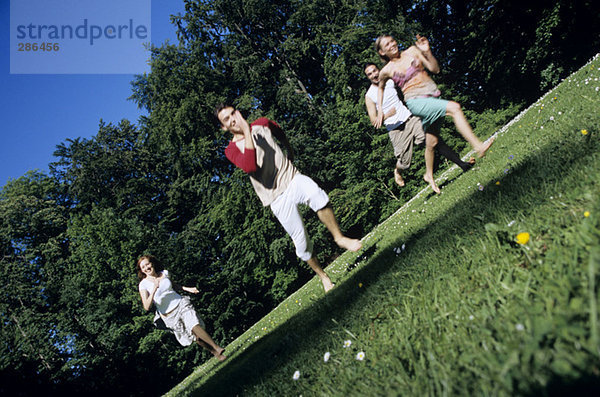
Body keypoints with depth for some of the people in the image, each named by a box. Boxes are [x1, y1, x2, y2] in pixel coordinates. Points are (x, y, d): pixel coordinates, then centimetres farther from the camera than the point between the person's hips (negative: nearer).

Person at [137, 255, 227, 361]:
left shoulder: (164, 273, 4)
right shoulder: (143, 285, -8)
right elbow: (147, 307, -19)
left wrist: (186, 288, 16)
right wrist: (154, 289, -30)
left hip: (181, 304, 2)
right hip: (169, 315, -1)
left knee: (194, 326, -23)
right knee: (194, 337, -1)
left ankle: (217, 348, -23)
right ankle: (215, 353, 9)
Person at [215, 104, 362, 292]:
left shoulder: (262, 124, 10)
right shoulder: (232, 150, -4)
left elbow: (280, 133, 34)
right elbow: (250, 166, -26)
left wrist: (290, 150, 39)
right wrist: (247, 131, -23)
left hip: (293, 178, 2)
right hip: (278, 197, -2)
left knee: (317, 195, -33)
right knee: (301, 241, -2)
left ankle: (339, 237, -16)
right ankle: (322, 276, 20)